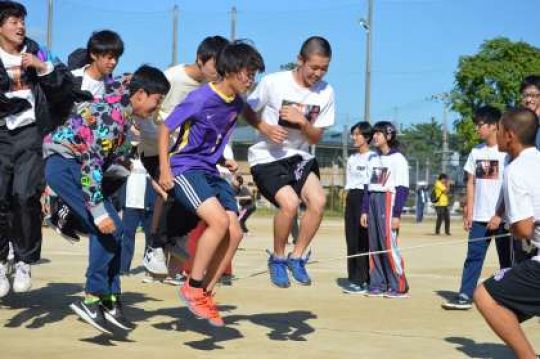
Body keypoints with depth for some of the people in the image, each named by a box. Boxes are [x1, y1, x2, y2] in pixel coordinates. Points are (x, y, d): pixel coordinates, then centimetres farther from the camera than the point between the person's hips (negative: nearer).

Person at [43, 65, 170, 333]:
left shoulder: (121, 112, 10)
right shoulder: (111, 113, -20)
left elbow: (116, 157, 17)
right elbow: (91, 161, -26)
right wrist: (100, 212, -27)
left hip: (69, 167, 10)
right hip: (65, 165, -10)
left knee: (106, 232, 7)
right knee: (110, 229, -13)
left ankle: (109, 301, 9)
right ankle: (91, 299, -8)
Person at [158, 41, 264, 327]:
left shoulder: (237, 104, 6)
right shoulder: (201, 98, -17)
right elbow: (164, 129, -12)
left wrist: (224, 161, 11)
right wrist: (164, 170, -17)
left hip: (210, 170, 8)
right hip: (184, 168, -8)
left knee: (234, 233, -4)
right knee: (219, 220, -26)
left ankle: (205, 293, 7)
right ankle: (192, 287, -12)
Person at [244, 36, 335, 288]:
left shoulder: (326, 92, -3)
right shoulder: (274, 82, -14)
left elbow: (316, 138, 3)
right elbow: (248, 112, -1)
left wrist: (303, 122, -19)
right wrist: (266, 128, -21)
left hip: (300, 156, 4)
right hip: (267, 158, -4)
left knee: (318, 201, -18)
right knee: (290, 202, -25)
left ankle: (297, 257, 3)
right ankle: (277, 259, 0)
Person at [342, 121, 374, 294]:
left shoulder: (373, 157, -4)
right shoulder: (351, 159, 18)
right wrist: (348, 202, 9)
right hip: (352, 198, 7)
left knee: (364, 240, -9)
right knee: (351, 239, 4)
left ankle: (362, 280, -6)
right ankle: (354, 278, 9)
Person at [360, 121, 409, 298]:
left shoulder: (398, 159, -5)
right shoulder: (373, 160, 17)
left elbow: (403, 189, -9)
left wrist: (396, 214, -15)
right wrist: (364, 210, 12)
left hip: (388, 201, -7)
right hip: (372, 202, 7)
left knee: (389, 245, -11)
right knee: (374, 246, 5)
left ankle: (399, 287, -5)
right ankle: (377, 285, 10)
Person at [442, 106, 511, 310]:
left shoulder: (505, 152, -8)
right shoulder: (476, 152, 11)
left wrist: (500, 215, -14)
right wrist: (469, 212, 7)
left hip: (501, 217, -6)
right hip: (479, 217, 6)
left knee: (506, 259, 3)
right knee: (473, 256, 2)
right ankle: (465, 296, 2)